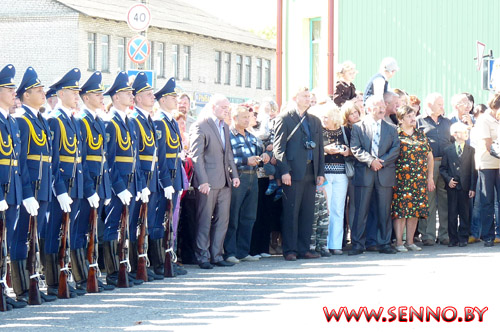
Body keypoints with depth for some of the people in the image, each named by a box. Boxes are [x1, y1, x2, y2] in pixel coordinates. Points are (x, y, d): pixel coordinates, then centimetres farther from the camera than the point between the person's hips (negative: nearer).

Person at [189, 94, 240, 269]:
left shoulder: (225, 127, 17)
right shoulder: (200, 126, -9)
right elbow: (196, 156, -14)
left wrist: (234, 174, 12)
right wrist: (203, 181, -19)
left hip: (224, 182, 8)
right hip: (208, 182, -8)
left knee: (222, 220, 8)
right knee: (204, 221, 0)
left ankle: (216, 255, 15)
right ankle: (203, 256, 7)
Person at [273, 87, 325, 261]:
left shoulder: (315, 121, 19)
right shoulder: (284, 119, 1)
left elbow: (320, 148, 20)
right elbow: (278, 147, -5)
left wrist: (321, 172, 11)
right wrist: (284, 171, -13)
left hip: (311, 173, 6)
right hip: (293, 173, -6)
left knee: (307, 212, 6)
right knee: (291, 212, -4)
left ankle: (303, 248, 11)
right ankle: (290, 250, 1)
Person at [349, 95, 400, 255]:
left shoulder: (391, 129, 13)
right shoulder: (358, 127, 6)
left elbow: (395, 150, 4)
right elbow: (356, 149, -3)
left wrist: (382, 161, -10)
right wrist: (370, 161, -16)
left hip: (385, 174, 2)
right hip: (364, 174, -2)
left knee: (385, 211, 3)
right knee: (361, 210, -2)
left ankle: (384, 244, 10)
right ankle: (357, 244, 2)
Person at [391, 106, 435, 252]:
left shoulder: (421, 135, 14)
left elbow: (429, 157, 18)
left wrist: (430, 177, 13)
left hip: (420, 180, 5)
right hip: (401, 178, -5)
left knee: (415, 210, 4)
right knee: (400, 209, -8)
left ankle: (410, 241, 10)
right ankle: (399, 242, -4)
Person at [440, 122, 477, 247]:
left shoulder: (471, 150, 5)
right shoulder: (448, 151, 7)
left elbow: (473, 170, 2)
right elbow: (442, 168, 9)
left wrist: (472, 188, -5)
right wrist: (448, 179, -8)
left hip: (465, 187, 0)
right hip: (452, 186, 0)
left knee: (464, 214, 1)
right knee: (452, 214, 1)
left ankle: (463, 238, 7)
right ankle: (453, 239, 6)